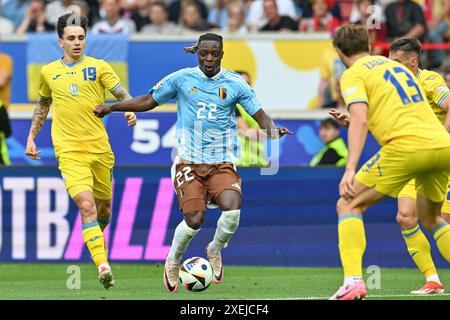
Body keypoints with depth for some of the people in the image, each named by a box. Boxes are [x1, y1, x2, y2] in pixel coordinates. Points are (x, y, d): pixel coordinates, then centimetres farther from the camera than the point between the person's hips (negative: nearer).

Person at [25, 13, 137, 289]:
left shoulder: (98, 67, 3)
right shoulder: (49, 72, 9)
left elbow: (122, 94, -3)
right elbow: (43, 105, 25)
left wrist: (131, 110, -25)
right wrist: (31, 137, 23)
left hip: (100, 149, 1)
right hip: (69, 150, -1)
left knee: (104, 209, 15)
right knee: (87, 205, -20)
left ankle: (97, 238, 49)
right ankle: (103, 266, -25)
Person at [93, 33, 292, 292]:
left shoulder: (235, 84, 3)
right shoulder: (181, 79, 3)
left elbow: (260, 115, 2)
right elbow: (149, 101, 14)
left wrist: (272, 130, -19)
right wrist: (111, 107, 9)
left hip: (222, 163, 1)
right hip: (189, 161, -1)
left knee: (232, 210, -26)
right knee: (194, 219, -17)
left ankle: (215, 251, 7)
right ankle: (173, 262, 14)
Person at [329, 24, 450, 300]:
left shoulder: (353, 75, 5)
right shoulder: (395, 65, 27)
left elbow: (360, 121, -11)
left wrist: (350, 169, -18)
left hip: (406, 147, -7)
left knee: (349, 205, 5)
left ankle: (353, 281, -13)